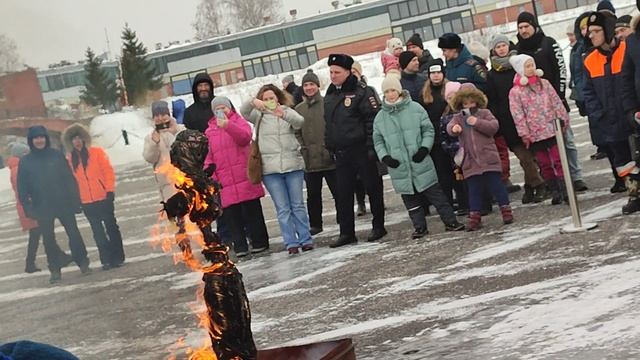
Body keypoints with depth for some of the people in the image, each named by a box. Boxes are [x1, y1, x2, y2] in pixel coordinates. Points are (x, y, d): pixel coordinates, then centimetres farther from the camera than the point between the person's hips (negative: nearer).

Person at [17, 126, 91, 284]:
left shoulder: (57, 155, 1)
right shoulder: (26, 162, 2)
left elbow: (70, 178, 2)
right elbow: (22, 188, 3)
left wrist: (75, 200, -3)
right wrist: (27, 207, -5)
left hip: (64, 204, 0)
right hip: (42, 208, 0)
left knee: (73, 233, 1)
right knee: (48, 239, 3)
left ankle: (83, 263, 13)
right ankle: (55, 269, 10)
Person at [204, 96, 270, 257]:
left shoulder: (239, 122, 6)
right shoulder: (209, 132, 14)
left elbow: (245, 136, -17)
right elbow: (208, 157, 12)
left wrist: (228, 126, -31)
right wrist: (211, 178, 0)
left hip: (245, 179, -3)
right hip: (225, 184, 3)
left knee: (252, 212, 1)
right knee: (231, 215, 1)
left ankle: (259, 242, 10)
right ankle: (240, 247, 6)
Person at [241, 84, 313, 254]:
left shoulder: (288, 112, 9)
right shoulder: (259, 116, 11)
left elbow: (299, 121, -10)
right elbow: (243, 111, -4)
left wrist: (284, 114, -31)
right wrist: (253, 102, -25)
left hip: (293, 164, 0)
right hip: (270, 169, 0)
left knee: (298, 205, 5)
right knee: (283, 208, 0)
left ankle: (305, 239, 10)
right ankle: (291, 243, 1)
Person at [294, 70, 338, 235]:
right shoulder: (299, 109, 9)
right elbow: (296, 133, 10)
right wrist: (303, 151, -2)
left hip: (329, 159, -4)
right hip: (310, 162, 4)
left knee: (338, 191, 2)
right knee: (313, 195, 11)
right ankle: (315, 224, 21)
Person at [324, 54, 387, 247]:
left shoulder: (361, 91, -9)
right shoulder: (329, 95, 13)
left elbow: (373, 119, -13)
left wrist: (371, 146, -17)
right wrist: (329, 145, 15)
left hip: (361, 150, -6)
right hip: (341, 153, 7)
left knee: (373, 188, 4)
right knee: (343, 194, 5)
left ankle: (378, 227, 15)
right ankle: (347, 233, 11)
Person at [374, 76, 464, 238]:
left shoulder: (415, 108, -2)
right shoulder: (380, 117, 3)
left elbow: (428, 130, 3)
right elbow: (378, 141, 9)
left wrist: (424, 147, -10)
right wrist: (385, 157, -5)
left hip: (421, 163, -2)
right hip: (400, 168, 2)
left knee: (435, 193, 3)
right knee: (410, 198, 8)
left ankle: (450, 221, 10)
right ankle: (420, 227, 18)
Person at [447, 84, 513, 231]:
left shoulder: (484, 113, 5)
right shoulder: (458, 118, 9)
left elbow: (494, 126, -9)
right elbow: (449, 127, -11)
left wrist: (477, 123, -19)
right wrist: (454, 128, -36)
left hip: (488, 158, -2)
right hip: (471, 161, 2)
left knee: (495, 184, -1)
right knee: (474, 190, 5)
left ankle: (506, 209, 7)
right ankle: (474, 216, 9)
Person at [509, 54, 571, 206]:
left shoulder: (544, 84, 6)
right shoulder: (515, 92, -5)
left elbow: (557, 103, 10)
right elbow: (518, 115, -7)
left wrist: (563, 120, 6)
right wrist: (524, 134, -10)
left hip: (552, 129, 1)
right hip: (535, 134, -1)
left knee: (559, 161, -3)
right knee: (545, 165, 6)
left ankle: (565, 191, -2)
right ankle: (555, 193, 14)